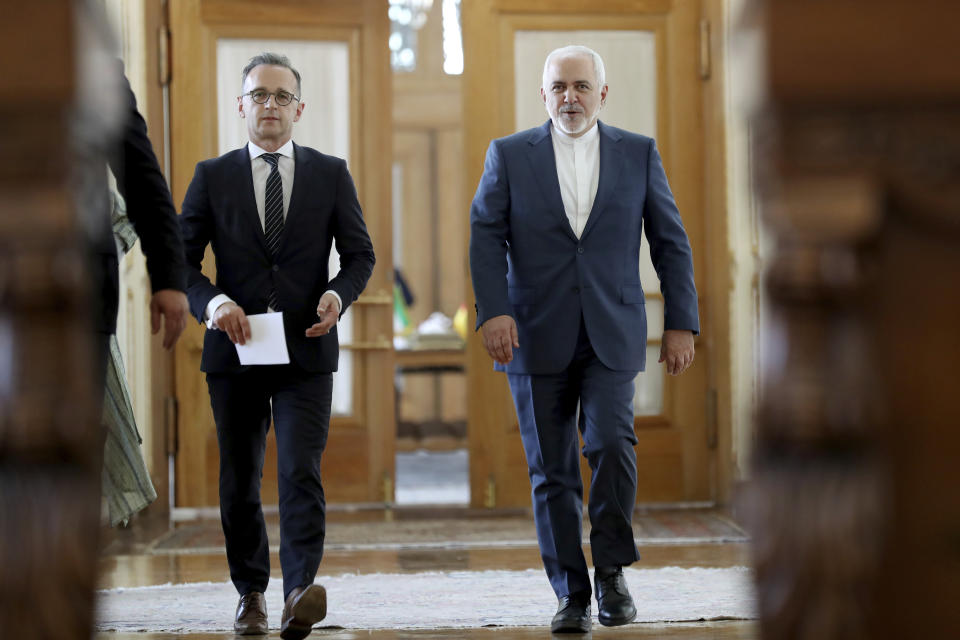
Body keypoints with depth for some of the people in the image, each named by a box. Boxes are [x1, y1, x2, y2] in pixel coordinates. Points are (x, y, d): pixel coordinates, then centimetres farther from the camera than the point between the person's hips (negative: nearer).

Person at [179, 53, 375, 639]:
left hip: (306, 349, -1)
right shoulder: (212, 177, 7)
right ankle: (251, 592, 21)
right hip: (235, 349, 1)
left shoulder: (331, 174, 8)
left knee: (301, 473, -15)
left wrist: (338, 295, -11)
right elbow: (181, 259, 5)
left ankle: (301, 591, -24)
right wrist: (211, 302, -15)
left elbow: (360, 253, 10)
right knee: (239, 480, 8)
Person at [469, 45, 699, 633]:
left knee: (612, 442, -18)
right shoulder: (509, 155, 6)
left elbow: (671, 242, 8)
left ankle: (612, 571, 0)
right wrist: (494, 310, -16)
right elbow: (486, 237, -1)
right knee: (553, 472, 2)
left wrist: (681, 323, 1)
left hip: (612, 337, 0)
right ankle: (572, 595, 13)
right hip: (537, 338, 0)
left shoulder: (639, 154, 7)